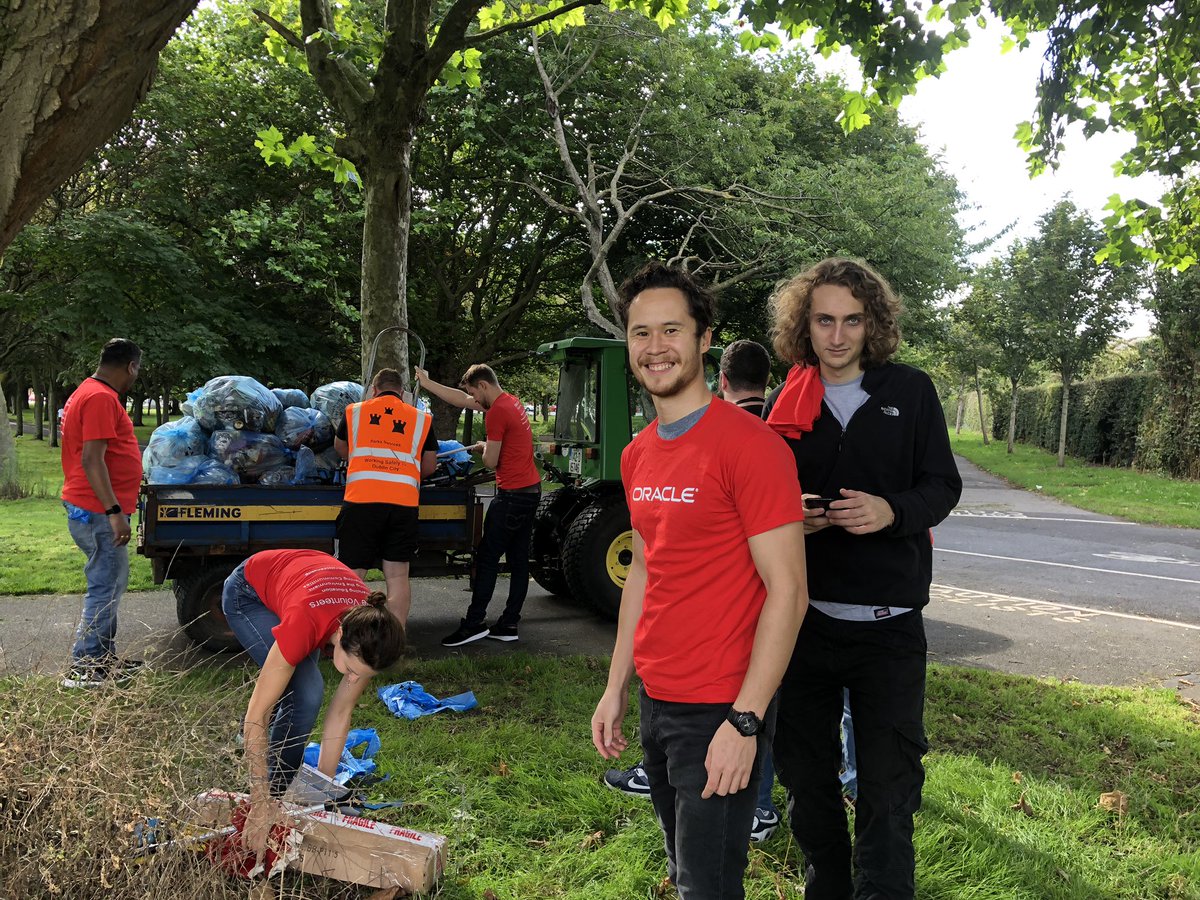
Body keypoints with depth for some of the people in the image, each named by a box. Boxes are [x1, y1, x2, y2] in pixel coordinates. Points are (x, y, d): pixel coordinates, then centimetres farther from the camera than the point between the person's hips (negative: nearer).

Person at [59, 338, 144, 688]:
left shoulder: (89, 393, 18)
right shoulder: (102, 398, -16)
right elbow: (92, 459, -23)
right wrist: (114, 511, -26)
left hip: (94, 510, 11)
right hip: (99, 512, -11)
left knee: (110, 584, 16)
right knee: (106, 588, -6)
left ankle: (103, 658, 24)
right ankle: (83, 668, 0)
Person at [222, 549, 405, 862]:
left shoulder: (370, 637, -31)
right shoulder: (305, 625, -45)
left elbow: (341, 712, -18)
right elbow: (257, 716, -40)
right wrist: (261, 803, -39)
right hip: (248, 592, -5)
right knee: (306, 693, -21)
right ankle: (277, 791, -4)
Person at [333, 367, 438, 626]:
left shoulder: (355, 411, 13)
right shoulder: (421, 419, 13)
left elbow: (340, 449, 28)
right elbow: (429, 466, 17)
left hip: (360, 500, -1)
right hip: (404, 502, 1)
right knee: (398, 577, 6)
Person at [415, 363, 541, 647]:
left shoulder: (496, 412, -16)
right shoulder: (512, 402, 14)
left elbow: (490, 462, -14)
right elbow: (462, 400, 23)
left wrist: (484, 447, 8)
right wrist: (427, 383, 27)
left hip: (512, 494, -10)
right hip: (531, 490, 10)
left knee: (487, 558, -4)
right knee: (518, 560, 9)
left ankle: (474, 623, -2)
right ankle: (508, 624, 14)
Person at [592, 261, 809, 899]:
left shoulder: (748, 443, -17)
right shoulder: (637, 455, 8)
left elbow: (787, 591, -19)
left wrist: (745, 722, -21)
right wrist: (616, 687, 13)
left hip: (720, 713, -7)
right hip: (655, 701, 8)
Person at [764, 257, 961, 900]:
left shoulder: (910, 391, 0)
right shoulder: (786, 401, 6)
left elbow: (943, 485, 1)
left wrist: (892, 510, -19)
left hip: (887, 622, -3)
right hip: (802, 613, 3)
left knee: (888, 782, 2)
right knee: (804, 768, 14)